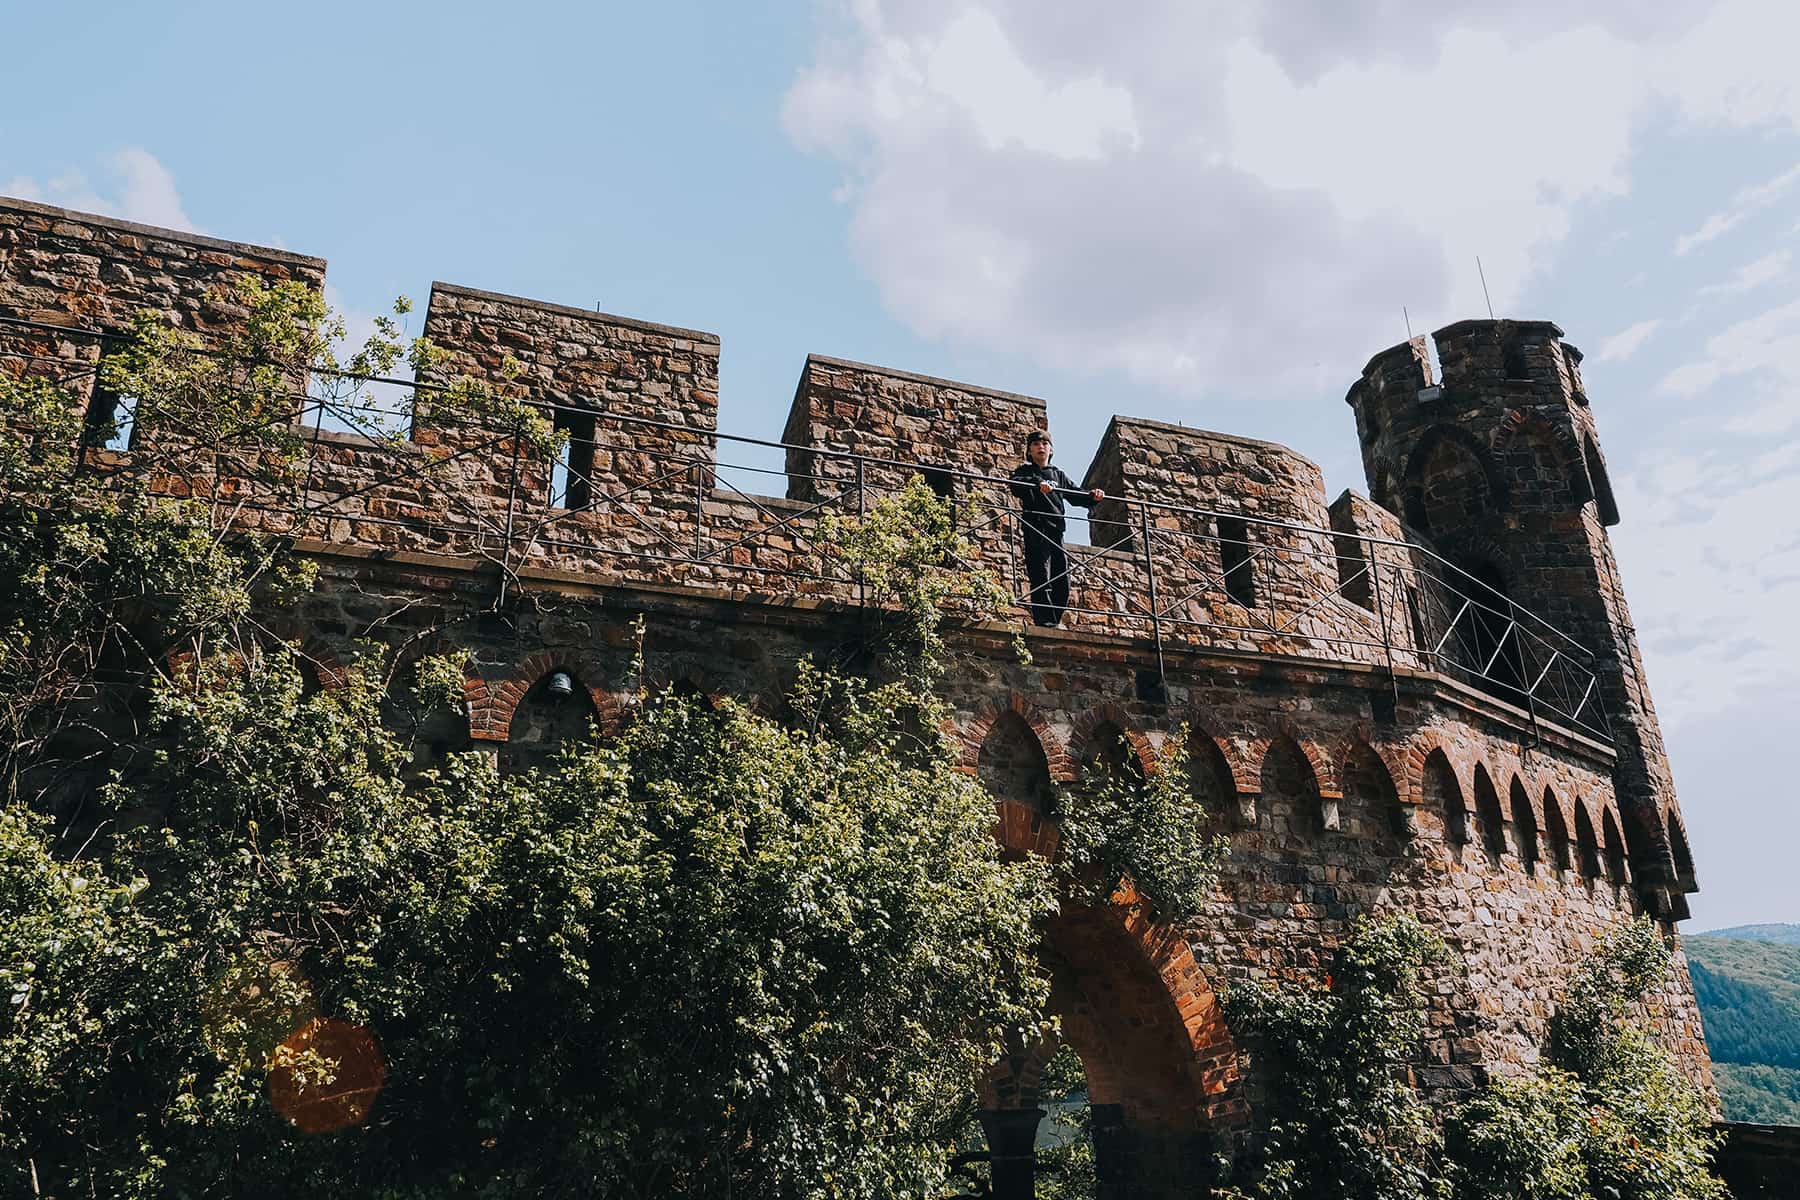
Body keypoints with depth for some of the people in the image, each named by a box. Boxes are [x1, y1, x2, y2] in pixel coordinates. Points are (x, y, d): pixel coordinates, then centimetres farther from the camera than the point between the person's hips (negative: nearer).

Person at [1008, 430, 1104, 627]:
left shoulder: (1058, 474, 27)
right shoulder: (1025, 471, 12)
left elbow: (1076, 495, 20)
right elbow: (1016, 486, -12)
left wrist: (1092, 497, -2)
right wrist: (1038, 483, -30)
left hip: (1056, 530, 5)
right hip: (1035, 529, -5)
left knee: (1062, 583, 0)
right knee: (1042, 579, -15)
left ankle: (1054, 622, 4)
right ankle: (1045, 622, -21)